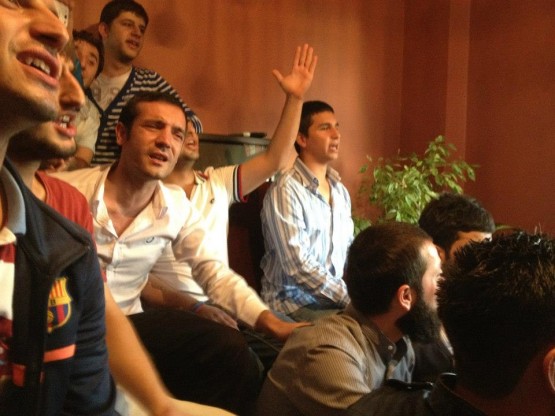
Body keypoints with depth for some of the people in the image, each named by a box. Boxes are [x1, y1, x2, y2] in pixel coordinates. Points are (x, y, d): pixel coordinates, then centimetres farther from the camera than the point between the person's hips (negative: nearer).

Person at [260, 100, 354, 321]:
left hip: (338, 296, 8)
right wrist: (350, 297, -18)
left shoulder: (340, 190, 11)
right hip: (295, 302, -8)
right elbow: (298, 266, -20)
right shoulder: (285, 191, -15)